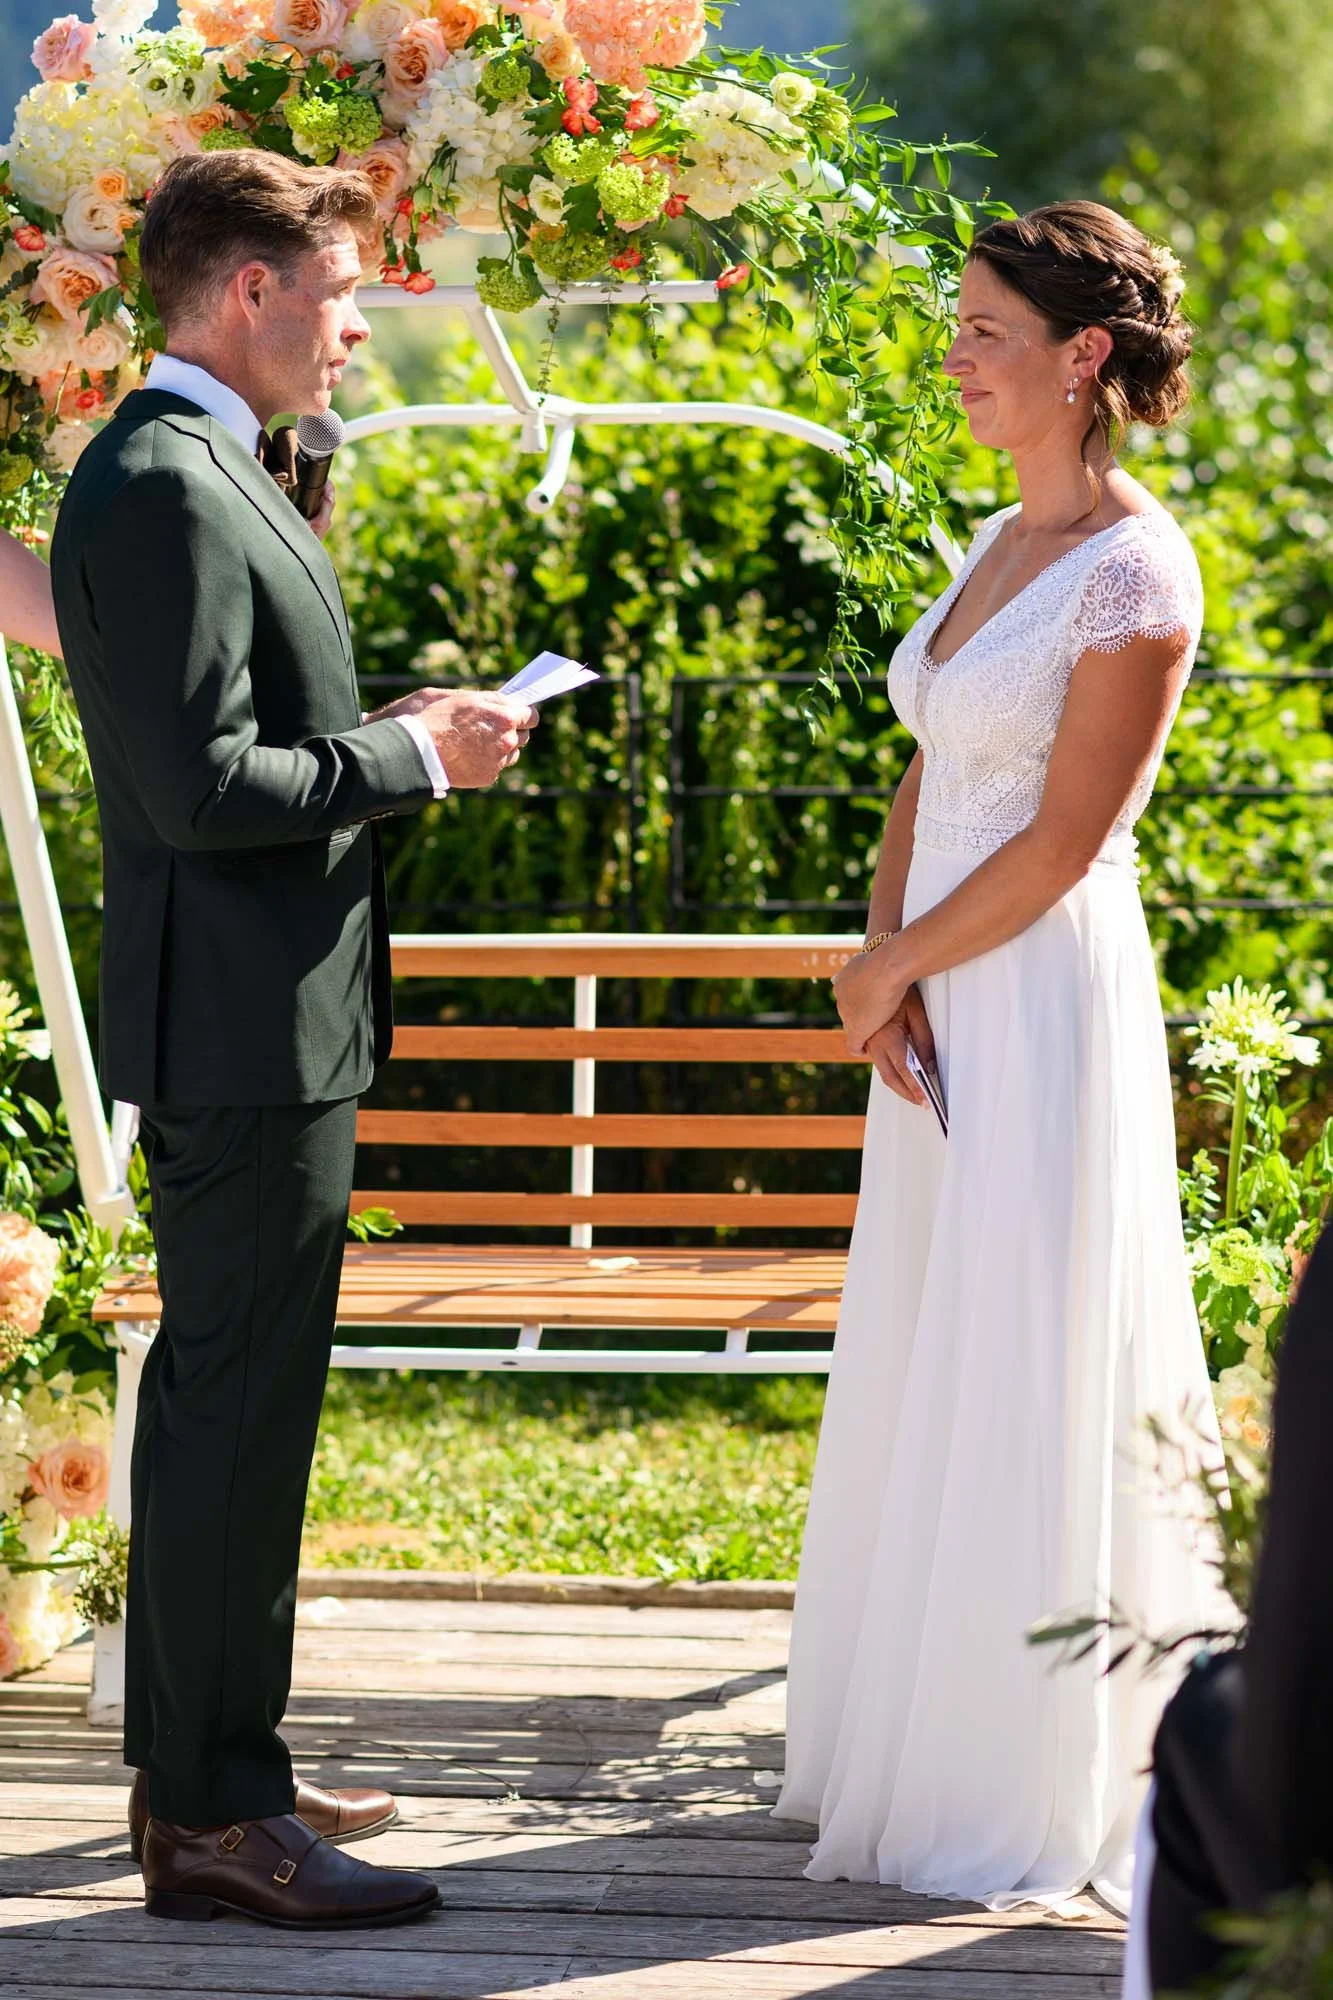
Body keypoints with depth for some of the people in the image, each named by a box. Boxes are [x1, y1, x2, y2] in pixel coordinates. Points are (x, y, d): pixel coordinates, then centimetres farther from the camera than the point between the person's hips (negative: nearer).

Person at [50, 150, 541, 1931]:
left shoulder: (198, 469, 15)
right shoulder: (165, 489, -18)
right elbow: (205, 787, -24)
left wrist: (394, 736, 9)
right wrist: (416, 755, -14)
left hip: (252, 1026, 11)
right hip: (245, 1029, -11)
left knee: (218, 1401, 17)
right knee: (239, 1415, -6)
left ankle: (200, 1765, 27)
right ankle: (216, 1817, 0)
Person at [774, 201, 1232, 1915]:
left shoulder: (1135, 576, -14)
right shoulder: (999, 542, 11)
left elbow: (1064, 844, -16)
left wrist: (889, 968, -7)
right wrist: (883, 962, -3)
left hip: (1046, 1010, -8)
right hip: (940, 1010, 8)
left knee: (1023, 1400, -2)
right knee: (919, 1383, 14)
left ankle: (1030, 1797, 9)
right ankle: (910, 1746, 26)